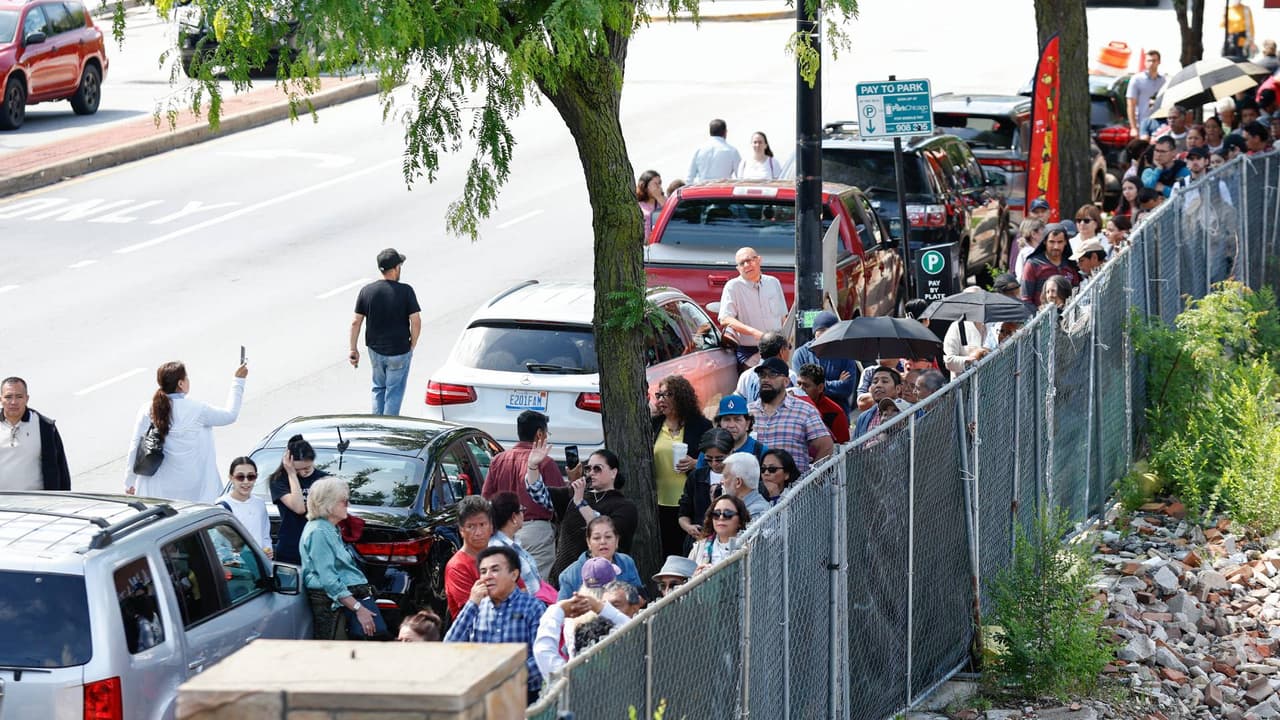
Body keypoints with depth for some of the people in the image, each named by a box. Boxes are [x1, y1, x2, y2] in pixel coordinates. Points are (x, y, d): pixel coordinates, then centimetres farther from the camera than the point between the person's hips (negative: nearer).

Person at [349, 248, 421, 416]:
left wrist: (353, 349, 6)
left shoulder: (367, 291, -4)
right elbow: (416, 321, -15)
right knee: (394, 392, 8)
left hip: (375, 350, 3)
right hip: (399, 352, -3)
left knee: (379, 388, 22)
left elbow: (356, 322, -2)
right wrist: (412, 345, 0)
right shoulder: (405, 291, -14)